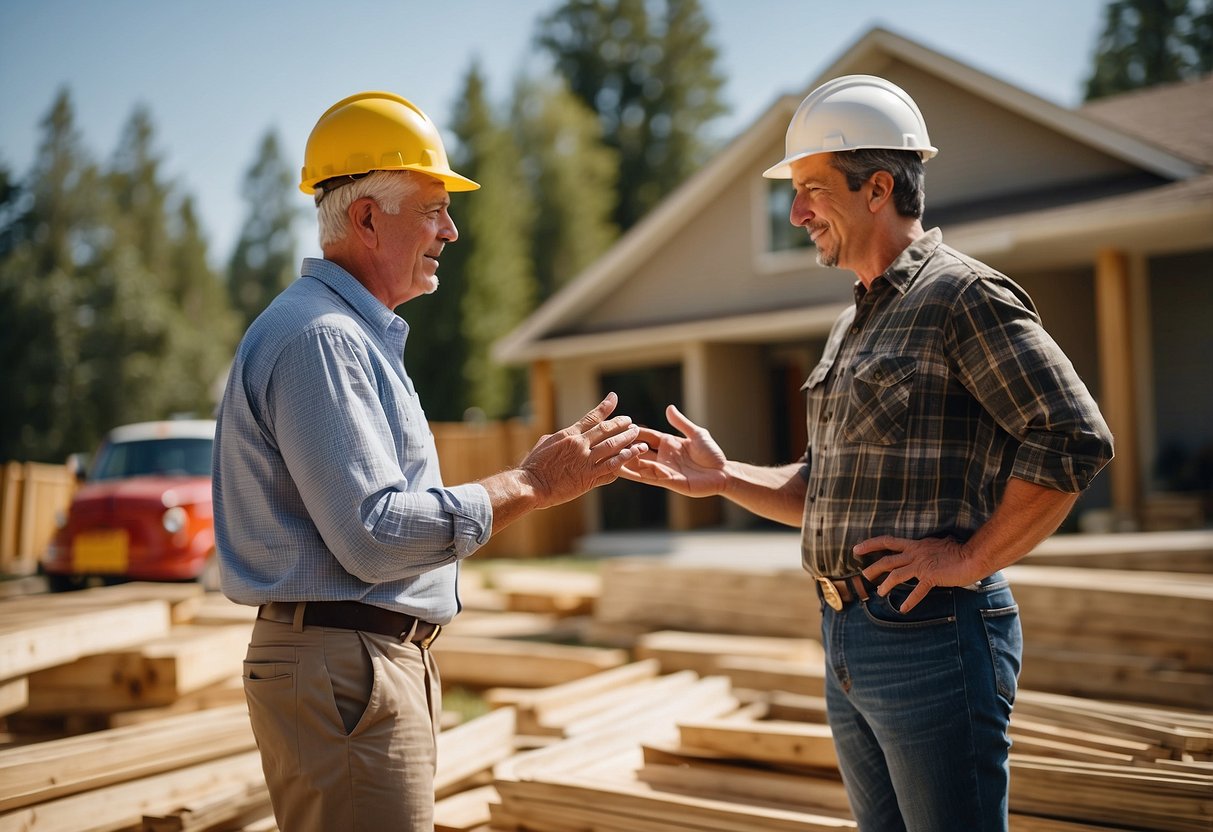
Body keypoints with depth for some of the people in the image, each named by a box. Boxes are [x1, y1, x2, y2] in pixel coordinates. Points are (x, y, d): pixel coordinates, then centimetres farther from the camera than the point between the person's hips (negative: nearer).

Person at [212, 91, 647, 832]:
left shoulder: (357, 334, 19)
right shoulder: (319, 337, -16)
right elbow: (371, 535, -24)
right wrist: (530, 486, -18)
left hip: (381, 658, 11)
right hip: (343, 667, -11)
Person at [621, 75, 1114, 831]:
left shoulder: (963, 294, -10)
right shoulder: (856, 323, 17)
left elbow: (1076, 439, -18)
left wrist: (969, 559, -16)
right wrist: (723, 477, 7)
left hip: (932, 631, -9)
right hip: (847, 633, 9)